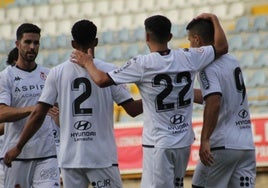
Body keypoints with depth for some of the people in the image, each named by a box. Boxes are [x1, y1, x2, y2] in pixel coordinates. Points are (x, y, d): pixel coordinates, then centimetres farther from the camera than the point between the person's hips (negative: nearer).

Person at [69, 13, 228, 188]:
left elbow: (102, 80, -12)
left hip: (158, 145, -6)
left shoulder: (142, 64, -13)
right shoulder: (188, 58, -1)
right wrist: (214, 19, 26)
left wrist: (88, 63, 8)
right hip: (184, 142, 6)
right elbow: (222, 47, 11)